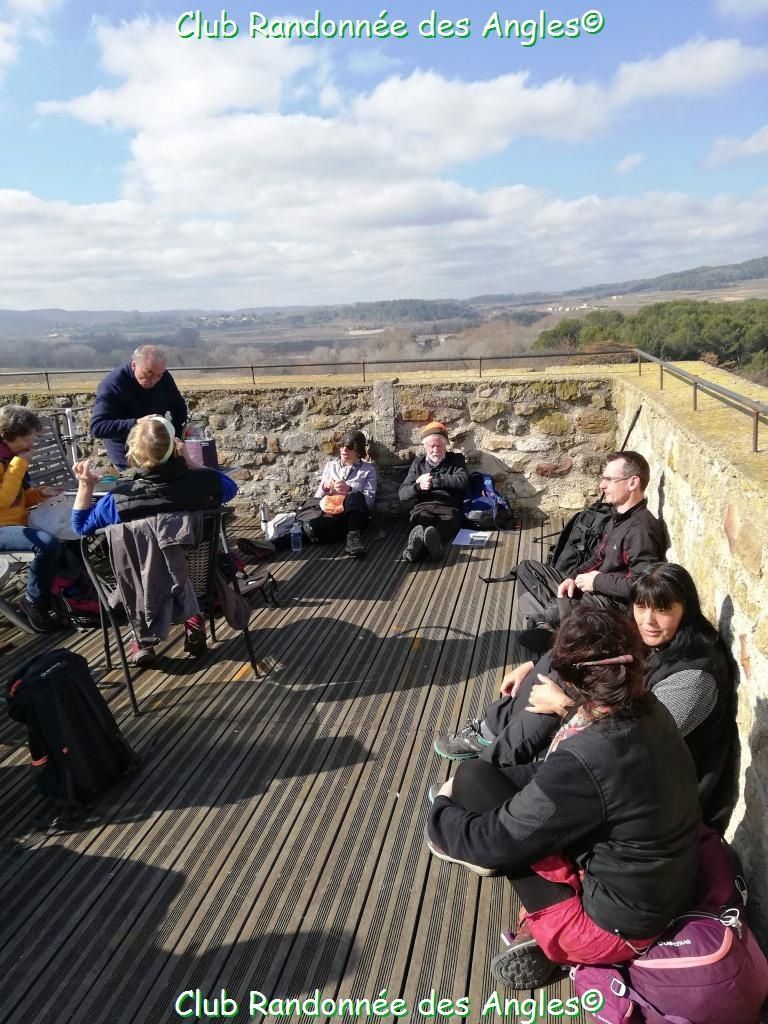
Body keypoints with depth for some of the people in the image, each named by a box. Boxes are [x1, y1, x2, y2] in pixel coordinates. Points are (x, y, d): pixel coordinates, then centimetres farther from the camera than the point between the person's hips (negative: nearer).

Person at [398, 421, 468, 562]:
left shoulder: (456, 459, 18)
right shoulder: (418, 463, 23)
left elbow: (462, 481, -5)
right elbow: (402, 494, 16)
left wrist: (433, 478, -5)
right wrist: (418, 486, -7)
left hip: (449, 508, -2)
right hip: (423, 507, 2)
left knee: (450, 520, -39)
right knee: (421, 519, -36)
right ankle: (430, 541, -70)